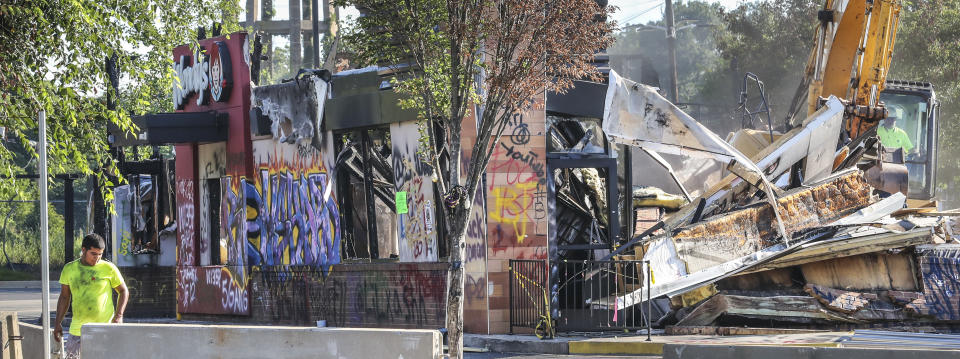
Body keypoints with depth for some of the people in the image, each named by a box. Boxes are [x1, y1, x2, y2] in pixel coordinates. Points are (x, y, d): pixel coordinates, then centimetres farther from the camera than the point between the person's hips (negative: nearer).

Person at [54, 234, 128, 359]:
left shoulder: (109, 268, 0)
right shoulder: (69, 269, 6)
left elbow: (123, 291, 9)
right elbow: (64, 297, 15)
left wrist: (118, 316, -3)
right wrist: (58, 323, 11)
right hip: (77, 328, 2)